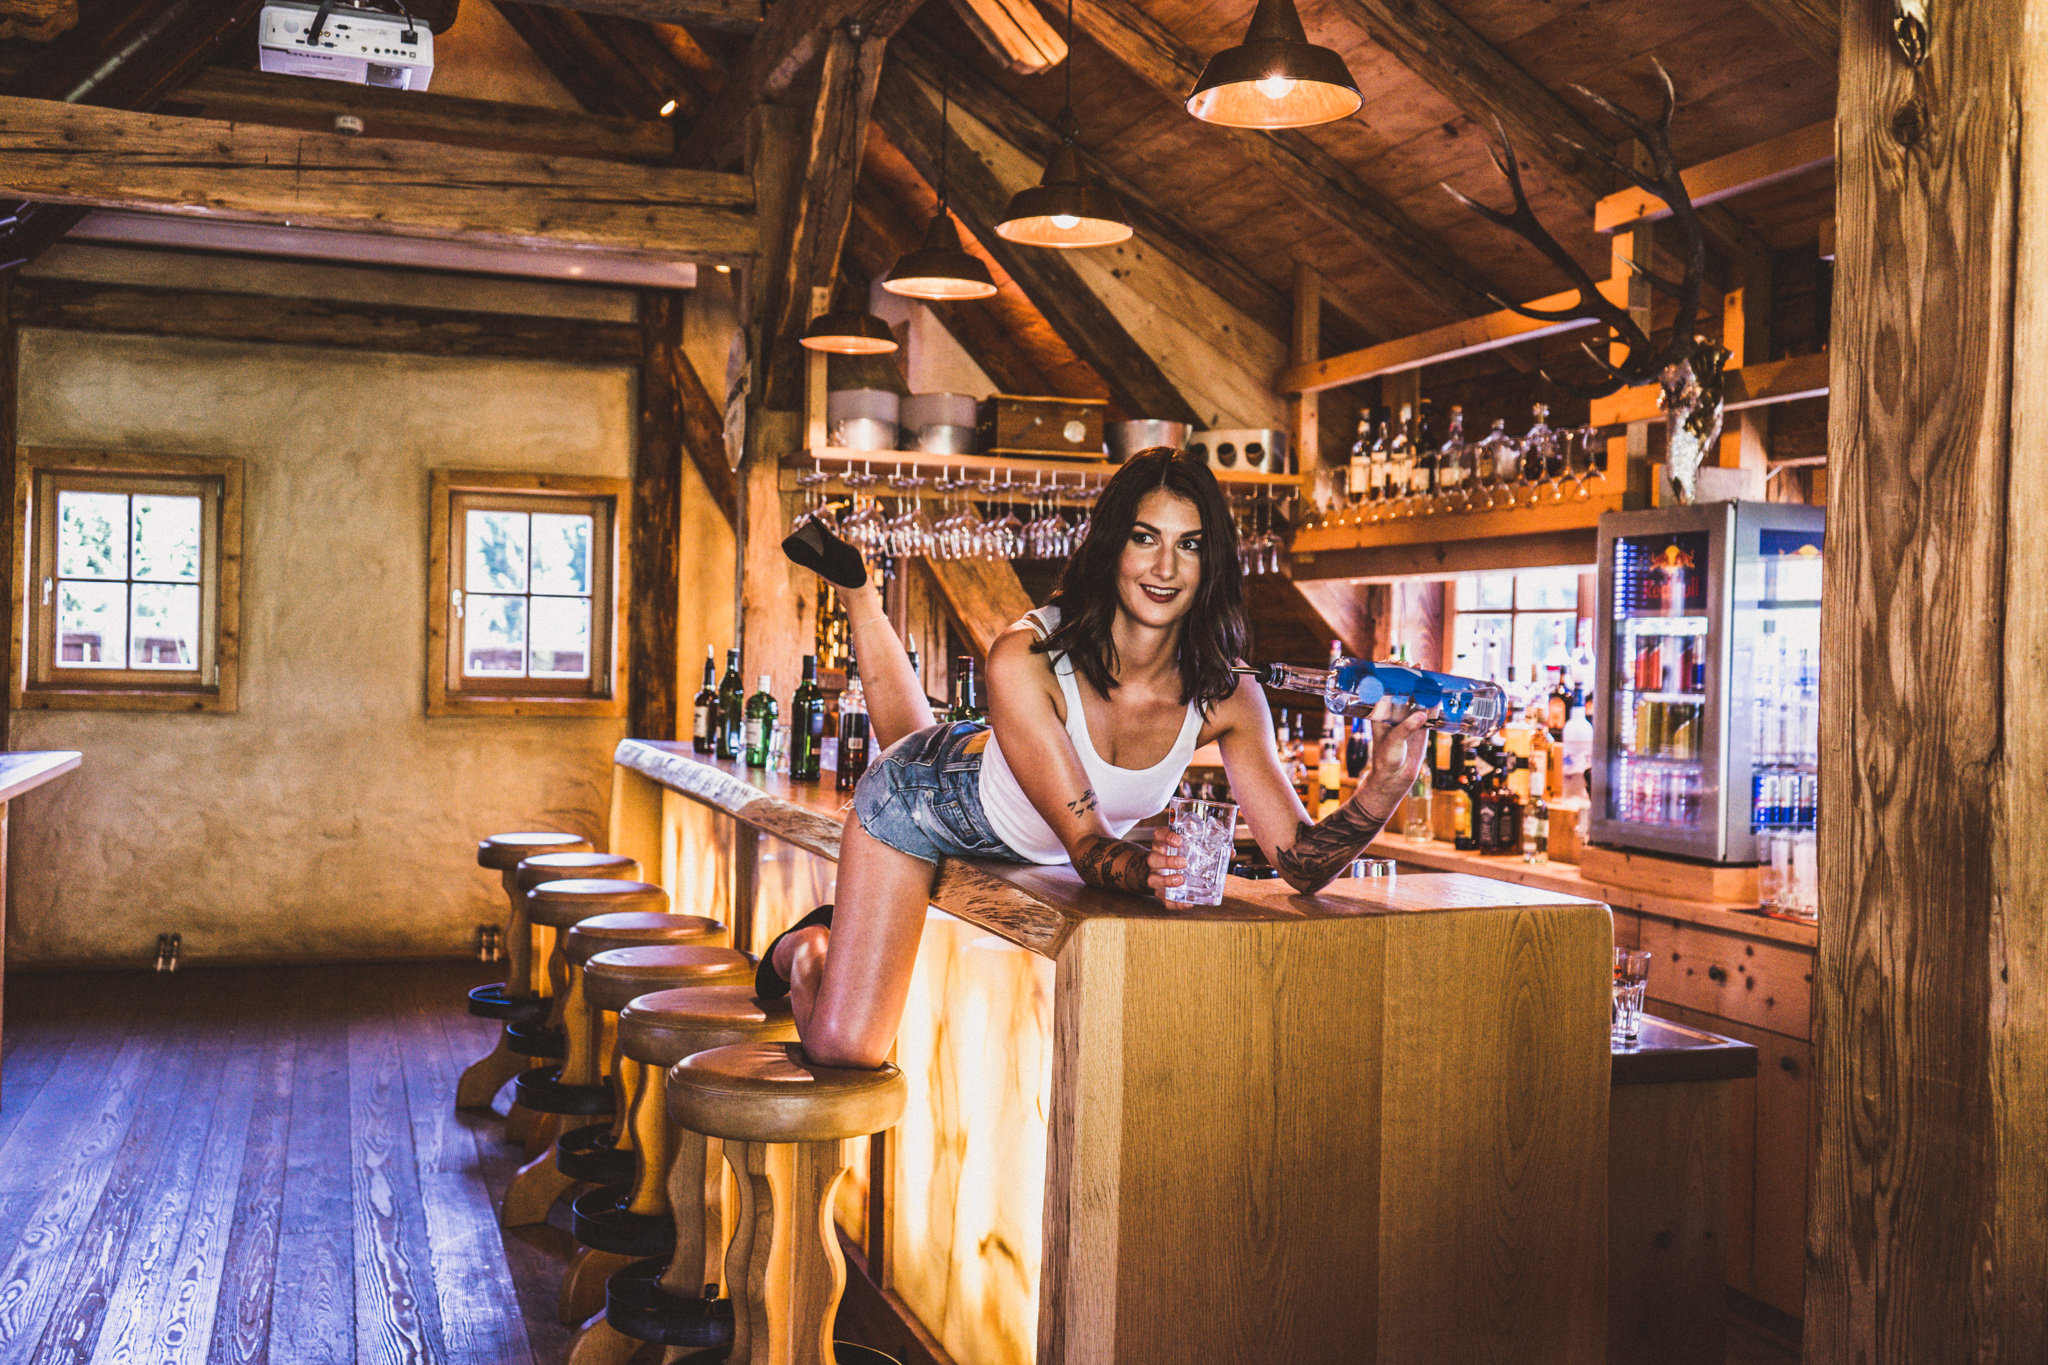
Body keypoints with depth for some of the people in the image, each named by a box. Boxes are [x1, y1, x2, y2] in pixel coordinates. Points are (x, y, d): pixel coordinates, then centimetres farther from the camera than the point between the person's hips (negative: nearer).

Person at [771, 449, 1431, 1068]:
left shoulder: (1225, 696, -29)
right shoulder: (1028, 657, -39)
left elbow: (1302, 861, -30)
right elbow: (1087, 845, -38)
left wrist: (1381, 789, -48)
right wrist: (1145, 868, -60)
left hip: (1029, 845, 5)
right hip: (925, 797, -4)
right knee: (843, 1049, -7)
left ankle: (856, 587, 46)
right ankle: (809, 946, 26)